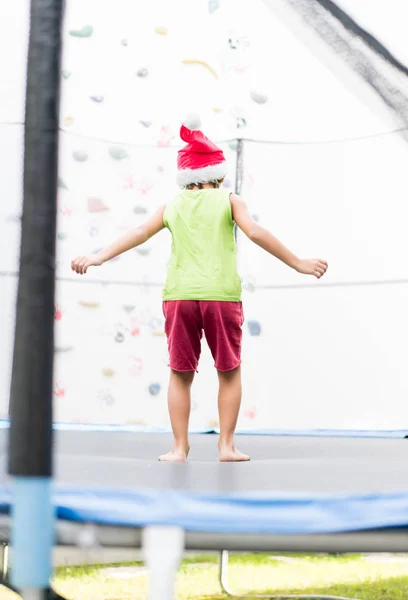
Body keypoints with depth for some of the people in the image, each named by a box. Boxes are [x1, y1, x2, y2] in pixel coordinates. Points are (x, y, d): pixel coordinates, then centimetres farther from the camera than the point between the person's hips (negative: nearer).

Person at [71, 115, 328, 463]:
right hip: (221, 294, -2)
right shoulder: (229, 201, 7)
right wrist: (297, 263, -1)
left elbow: (140, 234, 9)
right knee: (229, 372, 11)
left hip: (180, 295, 2)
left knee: (181, 374, 10)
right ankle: (227, 445, 9)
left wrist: (98, 258, 14)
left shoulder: (173, 206, 13)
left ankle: (180, 447, 8)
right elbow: (255, 232, -4)